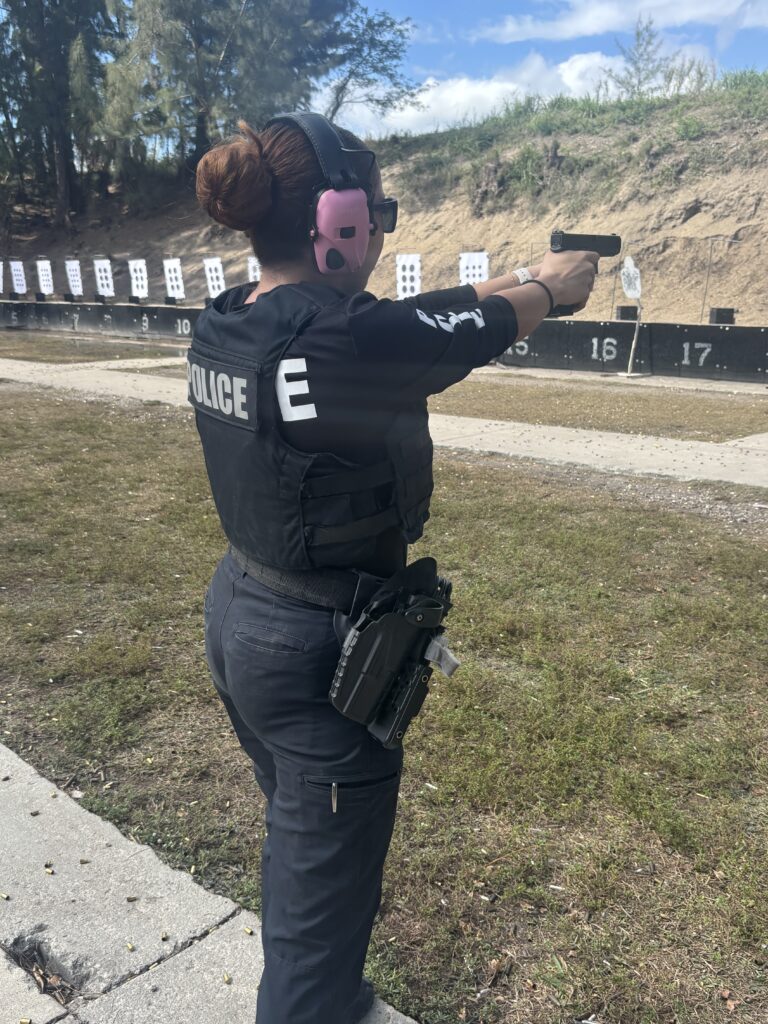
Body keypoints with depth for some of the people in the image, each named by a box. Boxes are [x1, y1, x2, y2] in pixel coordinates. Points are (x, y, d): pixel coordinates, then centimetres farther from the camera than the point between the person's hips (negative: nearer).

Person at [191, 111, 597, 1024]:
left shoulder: (222, 326, -2)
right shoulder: (342, 340, -27)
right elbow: (479, 329, -8)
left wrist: (515, 275, 20)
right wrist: (554, 283, 15)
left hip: (236, 616, 10)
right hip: (318, 648, -9)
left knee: (296, 837, 29)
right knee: (323, 883, 10)